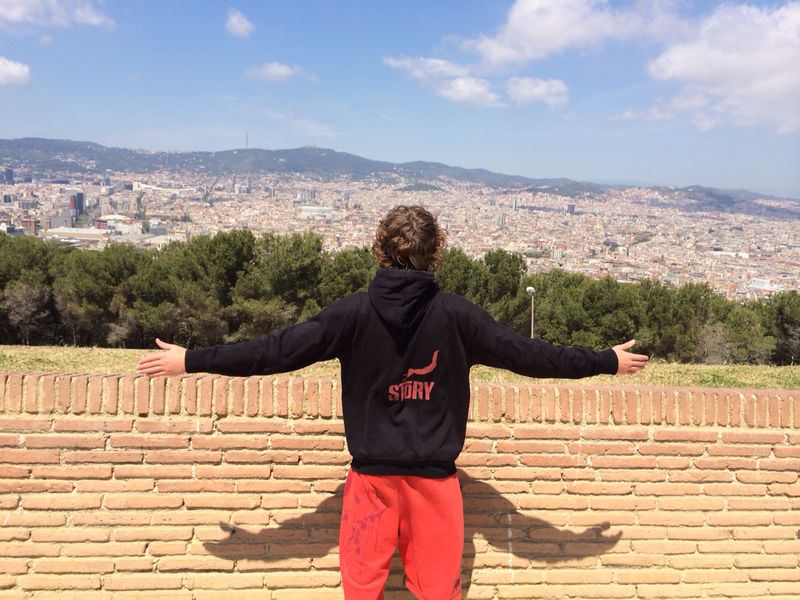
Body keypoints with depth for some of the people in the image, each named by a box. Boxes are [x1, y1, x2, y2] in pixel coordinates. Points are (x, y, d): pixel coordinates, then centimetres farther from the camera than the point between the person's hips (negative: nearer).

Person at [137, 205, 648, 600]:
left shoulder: (354, 313, -9)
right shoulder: (456, 315, -8)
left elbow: (277, 351, -8)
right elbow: (529, 354, -2)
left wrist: (192, 360, 1)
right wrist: (608, 361, 11)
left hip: (372, 475, 0)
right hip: (435, 476, 0)